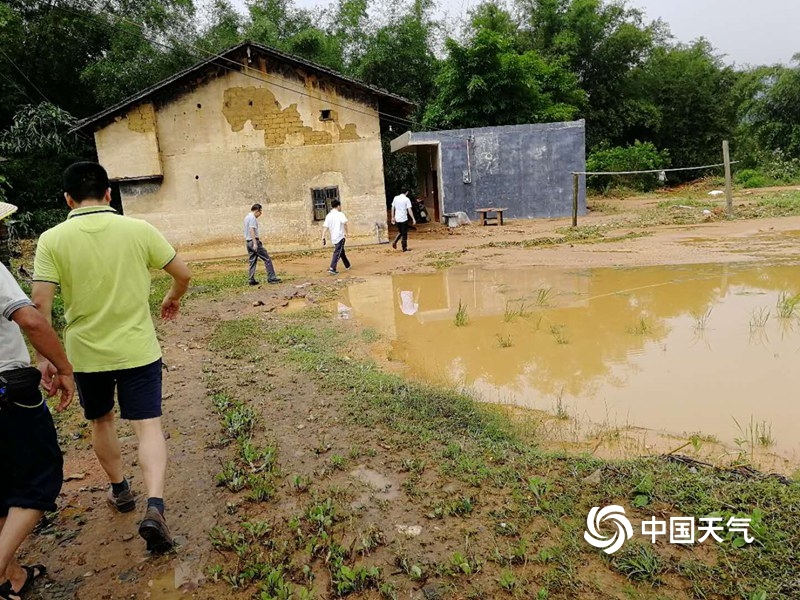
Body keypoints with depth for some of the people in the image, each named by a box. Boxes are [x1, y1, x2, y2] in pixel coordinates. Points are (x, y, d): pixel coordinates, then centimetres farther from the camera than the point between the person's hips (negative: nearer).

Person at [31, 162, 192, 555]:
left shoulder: (52, 239, -8)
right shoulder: (139, 229, -7)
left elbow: (40, 304, -12)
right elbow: (183, 273, -1)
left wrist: (44, 356, -2)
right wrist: (173, 298, 19)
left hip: (86, 353, 1)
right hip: (137, 349, -1)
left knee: (101, 422, 23)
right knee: (148, 427, 3)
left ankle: (120, 490, 40)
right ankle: (155, 507, -12)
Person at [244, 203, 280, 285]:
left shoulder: (246, 217, 19)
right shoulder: (253, 218, -11)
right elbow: (251, 230, -21)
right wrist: (255, 243, -26)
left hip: (248, 242, 10)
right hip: (254, 241, -10)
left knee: (252, 261, 10)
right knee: (267, 259, -5)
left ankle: (252, 280, 7)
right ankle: (271, 278, -5)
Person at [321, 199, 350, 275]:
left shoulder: (328, 216, 9)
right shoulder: (340, 214, -6)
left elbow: (325, 227, 1)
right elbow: (344, 223, -24)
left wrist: (323, 237, -1)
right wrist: (346, 232, -18)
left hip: (333, 238, 7)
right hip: (340, 237, -7)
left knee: (341, 252, 21)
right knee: (337, 253, -8)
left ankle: (347, 266, 34)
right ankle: (332, 269, -18)